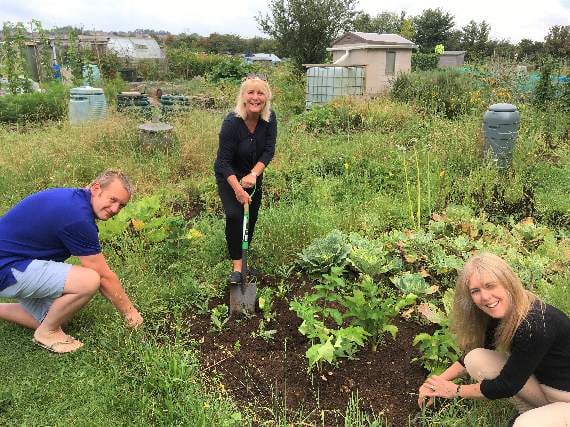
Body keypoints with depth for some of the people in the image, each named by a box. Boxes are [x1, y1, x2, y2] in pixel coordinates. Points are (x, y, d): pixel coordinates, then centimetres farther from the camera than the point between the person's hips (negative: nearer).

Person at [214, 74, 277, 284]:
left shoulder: (269, 118, -17)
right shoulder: (232, 122, -30)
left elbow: (269, 151, -17)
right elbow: (224, 161, -27)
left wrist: (253, 174, -31)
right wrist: (237, 188, -36)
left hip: (253, 174, 5)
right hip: (228, 175, -5)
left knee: (252, 215, 12)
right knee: (234, 215, -19)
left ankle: (244, 250, 37)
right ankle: (237, 265, -9)